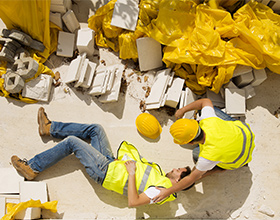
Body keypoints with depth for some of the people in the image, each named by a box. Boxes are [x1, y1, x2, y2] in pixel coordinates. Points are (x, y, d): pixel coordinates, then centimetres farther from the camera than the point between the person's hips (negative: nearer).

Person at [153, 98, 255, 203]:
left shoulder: (208, 156, -40)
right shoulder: (207, 120, -31)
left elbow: (192, 179, -24)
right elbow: (206, 101, -8)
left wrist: (167, 192, -15)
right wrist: (183, 110, -9)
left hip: (240, 158, -4)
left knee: (196, 154, 0)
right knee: (213, 110, 13)